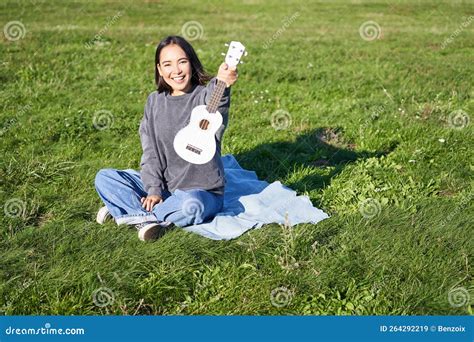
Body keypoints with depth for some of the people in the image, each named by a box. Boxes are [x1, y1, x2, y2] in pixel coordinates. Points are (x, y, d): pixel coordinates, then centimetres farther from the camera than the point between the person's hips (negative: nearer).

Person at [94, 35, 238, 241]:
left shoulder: (205, 95, -11)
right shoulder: (154, 102, 6)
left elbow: (216, 107, -38)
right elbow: (150, 151, 3)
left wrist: (221, 85, -62)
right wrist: (153, 190, -11)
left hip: (202, 190, -5)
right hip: (163, 186, 5)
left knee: (192, 205, -39)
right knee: (104, 178, -7)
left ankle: (136, 215, -16)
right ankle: (153, 219, -21)